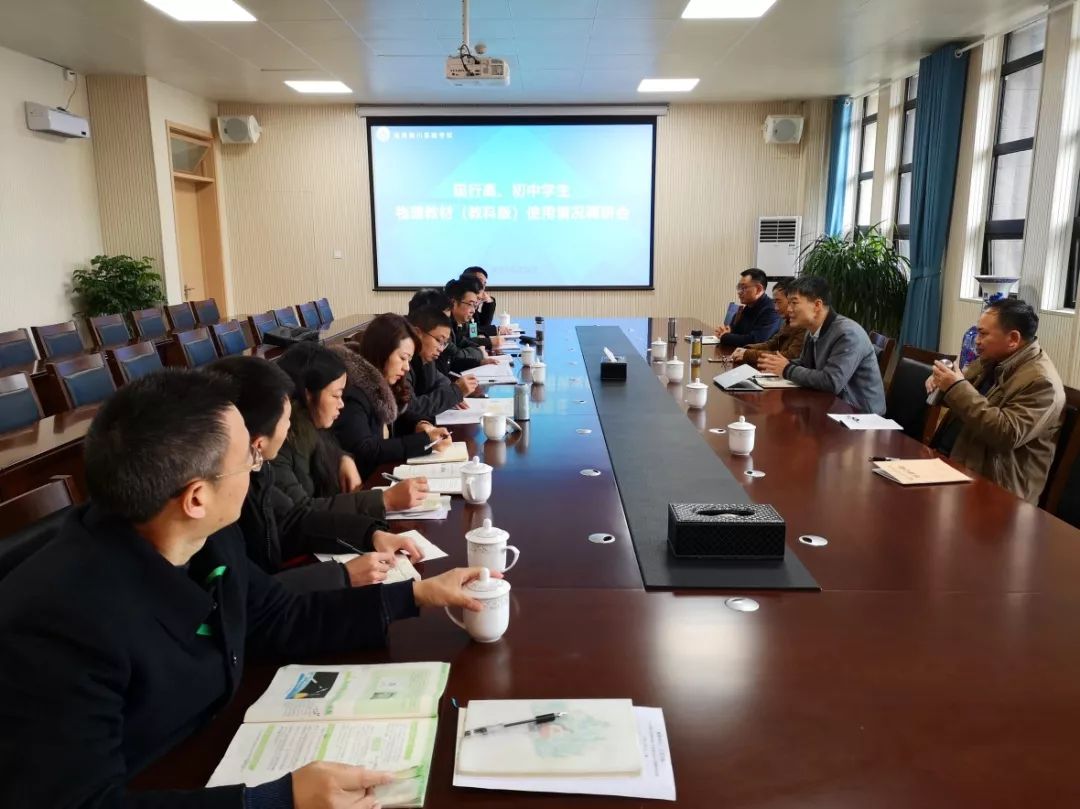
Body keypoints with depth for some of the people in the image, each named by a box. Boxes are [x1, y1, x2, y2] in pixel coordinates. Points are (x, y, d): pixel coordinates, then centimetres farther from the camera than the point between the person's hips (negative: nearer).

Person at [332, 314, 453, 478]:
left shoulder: (379, 384, 5)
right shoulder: (351, 392, -20)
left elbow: (394, 415, 21)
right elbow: (364, 452, -24)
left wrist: (420, 425, -2)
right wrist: (425, 441, -20)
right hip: (362, 482, -8)